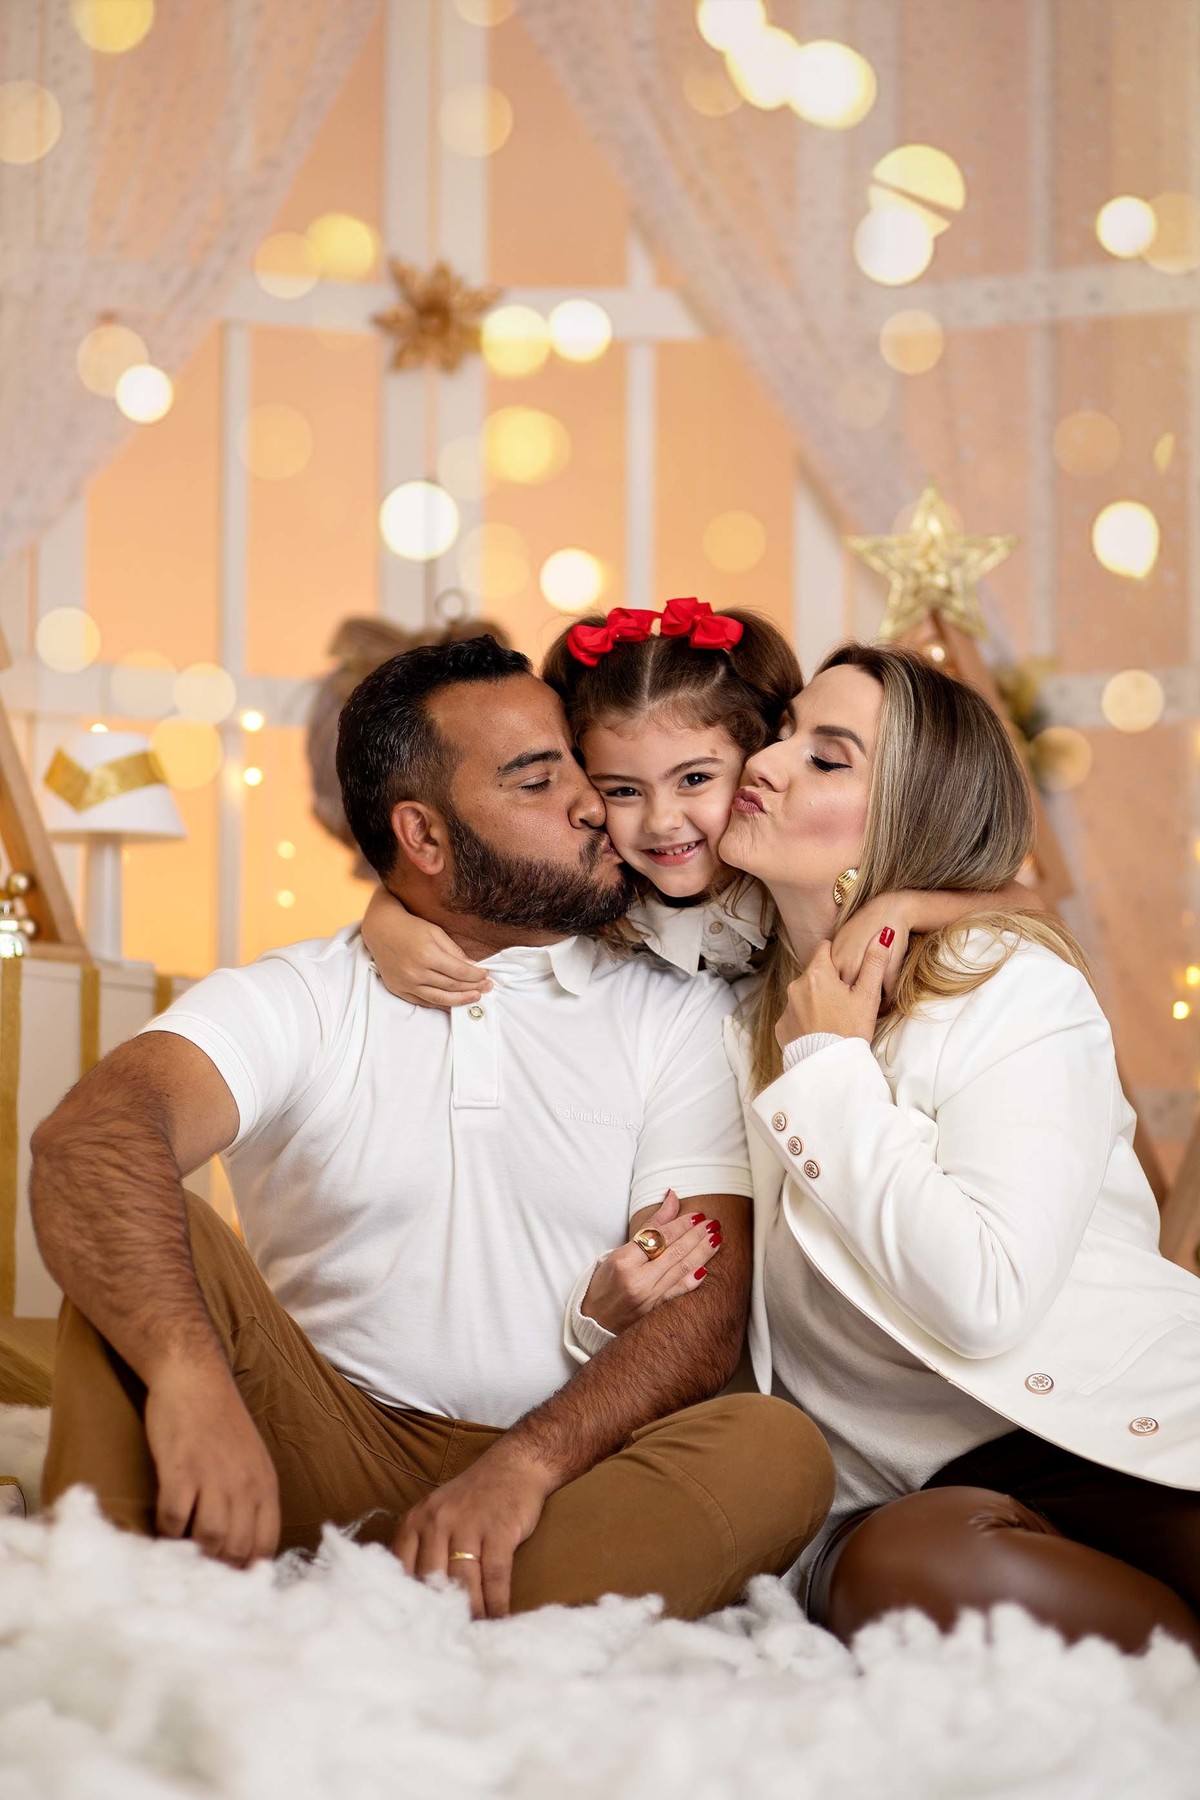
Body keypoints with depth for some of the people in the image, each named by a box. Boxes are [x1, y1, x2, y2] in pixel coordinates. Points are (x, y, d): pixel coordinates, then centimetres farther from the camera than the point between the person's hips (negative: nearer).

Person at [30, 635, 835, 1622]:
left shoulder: (681, 1015, 8)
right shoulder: (295, 1000, 4)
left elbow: (706, 1305, -4)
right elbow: (89, 1134, -17)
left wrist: (522, 1465, -24)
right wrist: (190, 1374, -38)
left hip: (568, 1479, 1)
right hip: (324, 1452, 0)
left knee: (778, 1448, -29)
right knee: (144, 1226, -20)